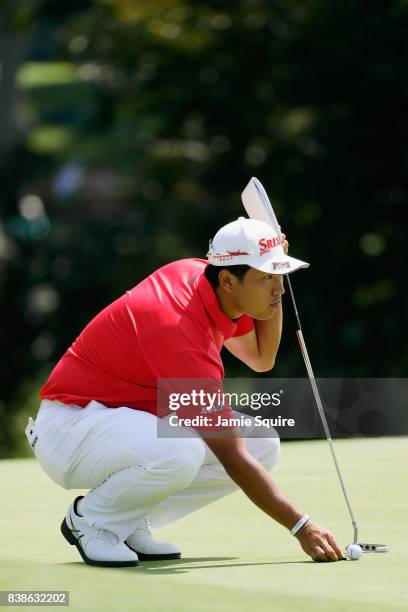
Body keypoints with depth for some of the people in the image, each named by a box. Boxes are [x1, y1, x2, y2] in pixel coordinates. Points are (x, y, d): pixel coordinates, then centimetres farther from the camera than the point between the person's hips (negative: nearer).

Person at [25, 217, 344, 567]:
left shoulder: (199, 273, -4)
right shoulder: (183, 335, -31)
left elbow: (261, 359, 14)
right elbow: (232, 459, -29)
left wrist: (273, 274, -1)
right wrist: (301, 527, -31)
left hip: (130, 420, 10)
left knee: (262, 445, -3)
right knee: (183, 452, -39)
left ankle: (127, 523, 4)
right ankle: (91, 518, -9)